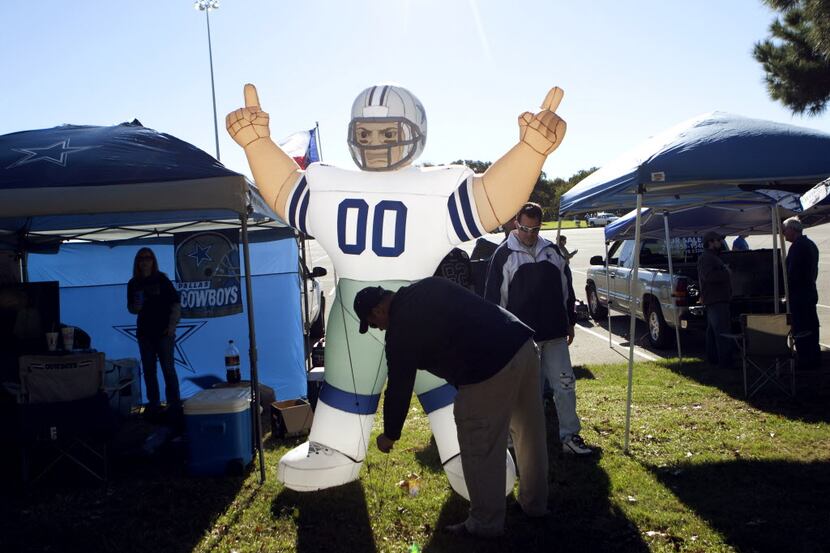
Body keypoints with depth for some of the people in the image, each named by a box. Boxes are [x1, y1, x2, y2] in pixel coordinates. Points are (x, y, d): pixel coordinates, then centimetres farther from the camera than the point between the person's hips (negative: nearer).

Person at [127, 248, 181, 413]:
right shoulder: (133, 284, 7)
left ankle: (174, 402, 4)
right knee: (148, 370, 8)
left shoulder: (162, 279, -2)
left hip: (163, 331, -4)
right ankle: (153, 403, 18)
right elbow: (130, 308, 15)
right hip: (144, 332, 4)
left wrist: (172, 325, -10)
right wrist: (135, 308, -8)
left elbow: (175, 304, -3)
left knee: (168, 368, -4)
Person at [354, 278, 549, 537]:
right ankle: (535, 503, 39)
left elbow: (399, 388, 3)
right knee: (530, 433, 22)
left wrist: (390, 435, 17)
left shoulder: (400, 330, -3)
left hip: (491, 369, -9)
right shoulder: (429, 285, 18)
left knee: (481, 450, 6)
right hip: (523, 342, 10)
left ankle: (485, 523, 19)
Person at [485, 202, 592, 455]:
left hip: (555, 334, 3)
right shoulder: (504, 254, -3)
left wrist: (570, 322, 14)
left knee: (565, 385, 5)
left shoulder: (552, 251, 8)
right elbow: (494, 297, -3)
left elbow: (566, 288, 15)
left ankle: (570, 436, 17)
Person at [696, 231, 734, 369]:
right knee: (723, 332, -13)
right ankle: (725, 362, -14)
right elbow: (708, 276, -26)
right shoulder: (705, 258, -13)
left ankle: (713, 359, 19)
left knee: (712, 331, 13)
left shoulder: (712, 257, 23)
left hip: (717, 299, 11)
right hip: (716, 300, -11)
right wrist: (725, 273, -16)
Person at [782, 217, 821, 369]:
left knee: (800, 329, -4)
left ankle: (806, 361, 0)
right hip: (811, 292, 10)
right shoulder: (811, 244, 13)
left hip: (798, 296, -10)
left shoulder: (797, 246, -18)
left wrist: (788, 292, -12)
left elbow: (792, 273, -21)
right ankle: (815, 359, 24)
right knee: (811, 327, 16)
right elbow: (814, 270, 18)